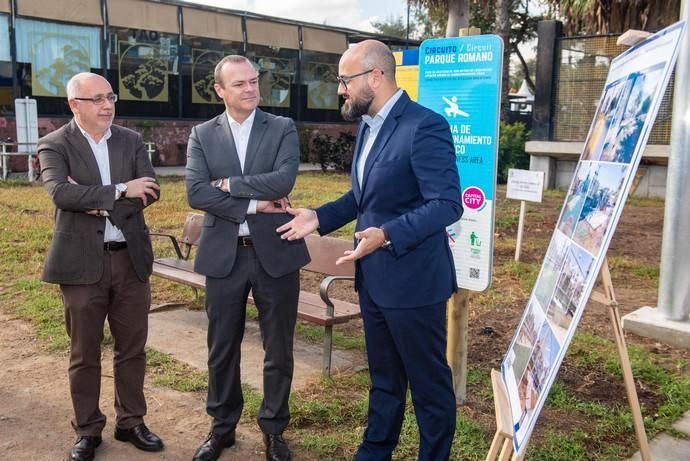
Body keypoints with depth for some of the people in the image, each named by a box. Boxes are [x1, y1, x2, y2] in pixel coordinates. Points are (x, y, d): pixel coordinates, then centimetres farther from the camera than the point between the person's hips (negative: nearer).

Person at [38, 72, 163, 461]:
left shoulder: (132, 141, 7)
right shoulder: (55, 145, -3)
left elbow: (150, 191, -4)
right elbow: (60, 192, -20)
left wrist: (99, 201, -15)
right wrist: (120, 191, -20)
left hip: (131, 258, 3)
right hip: (82, 262, -3)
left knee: (132, 349, 12)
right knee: (84, 354, 9)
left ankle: (131, 422, 29)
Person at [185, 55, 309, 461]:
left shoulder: (283, 129, 1)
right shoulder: (202, 135, 4)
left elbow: (284, 180, -15)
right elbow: (196, 192, -9)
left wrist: (230, 184, -12)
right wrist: (253, 204, -16)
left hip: (275, 252, -1)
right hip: (224, 254, 1)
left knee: (279, 349, 10)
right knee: (222, 348, 13)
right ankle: (223, 426, 32)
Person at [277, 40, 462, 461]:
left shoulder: (425, 126, -19)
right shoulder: (368, 126, 10)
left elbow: (447, 204, -24)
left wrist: (388, 235, -34)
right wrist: (320, 217, 9)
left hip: (412, 279, -9)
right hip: (373, 277, 9)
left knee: (429, 383, 9)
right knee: (384, 378, 23)